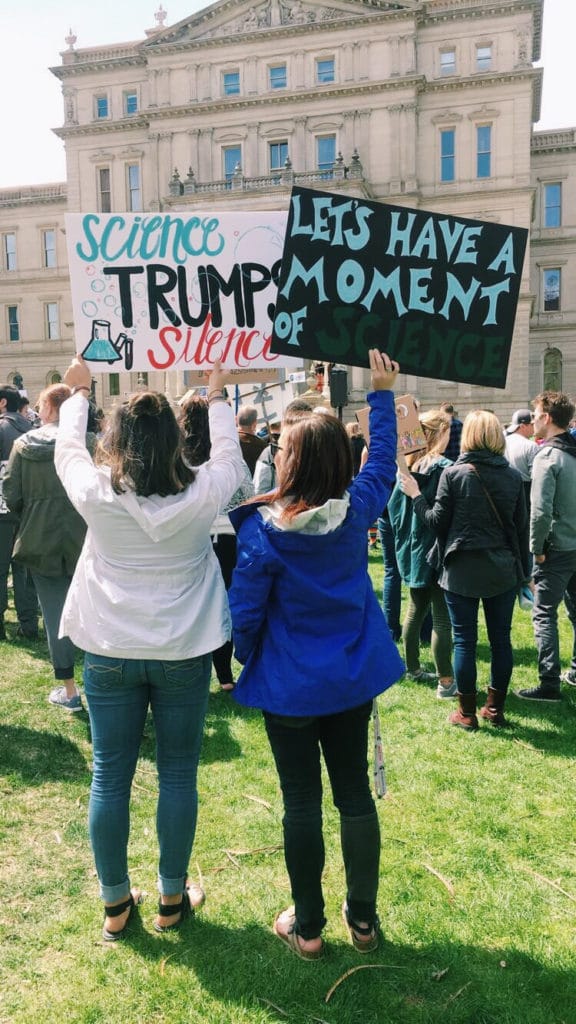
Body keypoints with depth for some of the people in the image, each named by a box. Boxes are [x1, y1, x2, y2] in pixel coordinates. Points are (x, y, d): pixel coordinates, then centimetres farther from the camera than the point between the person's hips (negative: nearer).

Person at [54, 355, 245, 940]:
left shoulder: (96, 495, -11)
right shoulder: (201, 495, -12)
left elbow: (66, 450, 10)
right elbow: (229, 455, 10)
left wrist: (78, 392, 26)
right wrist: (217, 398, 24)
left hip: (109, 654, 1)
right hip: (184, 654, 0)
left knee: (109, 778, 13)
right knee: (178, 775, 13)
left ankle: (115, 905, 28)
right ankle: (172, 900, 28)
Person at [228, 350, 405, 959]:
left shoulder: (262, 530, -19)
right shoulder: (357, 510, -9)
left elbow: (244, 613, -14)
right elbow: (383, 463, 11)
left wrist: (249, 659, 7)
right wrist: (382, 394, 20)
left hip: (289, 685, -3)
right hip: (353, 678, 4)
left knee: (301, 802, 10)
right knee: (355, 793, 16)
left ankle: (307, 927, 27)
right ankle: (363, 919, 32)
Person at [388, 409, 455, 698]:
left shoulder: (409, 465, 4)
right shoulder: (444, 468, -17)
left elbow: (395, 505, 9)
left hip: (413, 550, 8)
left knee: (416, 610, 19)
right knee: (442, 619, 0)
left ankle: (413, 669, 30)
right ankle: (446, 682, 6)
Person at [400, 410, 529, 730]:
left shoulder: (453, 473, -10)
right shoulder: (513, 476, 1)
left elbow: (437, 521, -6)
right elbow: (522, 527, 5)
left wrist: (416, 496, 7)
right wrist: (523, 569, 14)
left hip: (462, 570, -3)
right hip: (503, 570, 3)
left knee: (464, 641, 6)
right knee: (501, 639, 12)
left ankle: (467, 712, 14)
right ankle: (496, 708, 22)